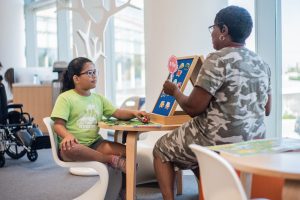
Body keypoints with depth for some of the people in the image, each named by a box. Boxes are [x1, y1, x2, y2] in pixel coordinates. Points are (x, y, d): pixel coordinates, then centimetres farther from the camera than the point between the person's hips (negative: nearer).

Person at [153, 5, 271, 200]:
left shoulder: (218, 60, -17)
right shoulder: (262, 65, 7)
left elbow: (193, 108, -16)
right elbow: (266, 110, 17)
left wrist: (175, 91, 3)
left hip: (219, 143, -8)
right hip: (253, 144, 8)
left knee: (162, 149, 15)